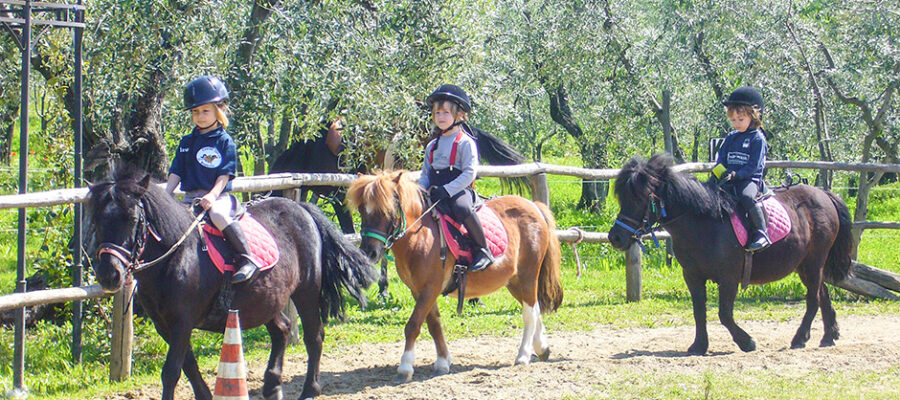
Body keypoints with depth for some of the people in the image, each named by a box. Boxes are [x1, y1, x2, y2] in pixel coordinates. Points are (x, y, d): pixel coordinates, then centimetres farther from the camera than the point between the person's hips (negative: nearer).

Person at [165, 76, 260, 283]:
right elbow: (176, 173, 14)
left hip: (219, 196, -6)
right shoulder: (186, 142, 16)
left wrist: (213, 195, -21)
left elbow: (225, 175, -6)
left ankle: (246, 258, -33)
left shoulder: (224, 141, 2)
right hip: (191, 197, 6)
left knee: (218, 214, -36)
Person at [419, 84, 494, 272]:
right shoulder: (432, 146, 19)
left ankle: (482, 251, -26)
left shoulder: (465, 143, -2)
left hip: (459, 191, -6)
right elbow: (425, 174, 20)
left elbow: (469, 173, -12)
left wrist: (447, 190, -22)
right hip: (435, 192, 6)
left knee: (462, 208, -38)